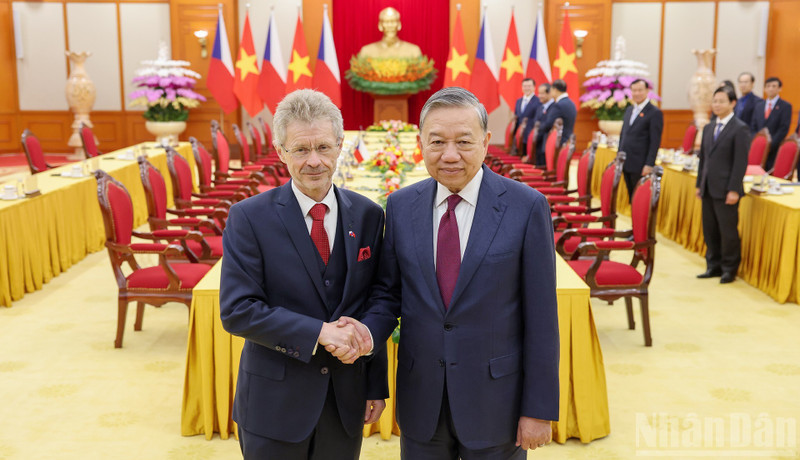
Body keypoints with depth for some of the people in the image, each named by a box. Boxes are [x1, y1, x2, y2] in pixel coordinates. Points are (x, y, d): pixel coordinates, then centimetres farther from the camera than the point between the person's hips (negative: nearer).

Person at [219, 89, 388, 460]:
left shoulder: (368, 215, 0)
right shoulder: (249, 217, -10)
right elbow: (236, 311, -15)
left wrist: (377, 386, 7)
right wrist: (318, 332, -21)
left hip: (346, 401, 3)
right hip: (274, 402, -3)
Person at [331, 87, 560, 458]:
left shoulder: (526, 206, -11)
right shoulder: (401, 205, 0)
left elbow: (541, 317, -9)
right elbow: (388, 292, 7)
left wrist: (538, 409, -8)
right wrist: (368, 331, -15)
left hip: (495, 402, -2)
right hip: (420, 398, 3)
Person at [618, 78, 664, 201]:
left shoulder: (655, 113, -8)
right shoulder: (629, 109, 14)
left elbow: (655, 141, -12)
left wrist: (649, 165, -17)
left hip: (641, 166, -7)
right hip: (626, 164, 7)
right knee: (631, 198, 11)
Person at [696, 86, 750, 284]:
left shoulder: (740, 129, -7)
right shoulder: (708, 128, 14)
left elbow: (741, 162, -12)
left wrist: (733, 190, -16)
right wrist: (700, 184, 13)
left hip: (726, 191, -7)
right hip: (709, 189, 7)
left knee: (728, 231, 0)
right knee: (709, 230, 11)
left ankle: (729, 269, 12)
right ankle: (714, 266, 22)